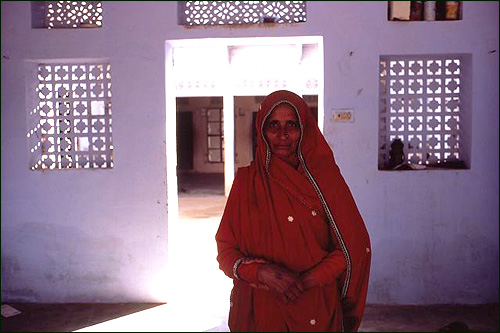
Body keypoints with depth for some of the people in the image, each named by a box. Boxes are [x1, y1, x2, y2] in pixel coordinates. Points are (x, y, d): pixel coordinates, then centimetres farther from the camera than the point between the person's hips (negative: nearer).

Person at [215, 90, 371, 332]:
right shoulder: (246, 180, -2)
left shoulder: (324, 177, -4)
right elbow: (225, 250, -1)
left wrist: (307, 281, -14)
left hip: (316, 312, 0)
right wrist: (261, 272, -19)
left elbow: (354, 246, -4)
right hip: (259, 311, 1)